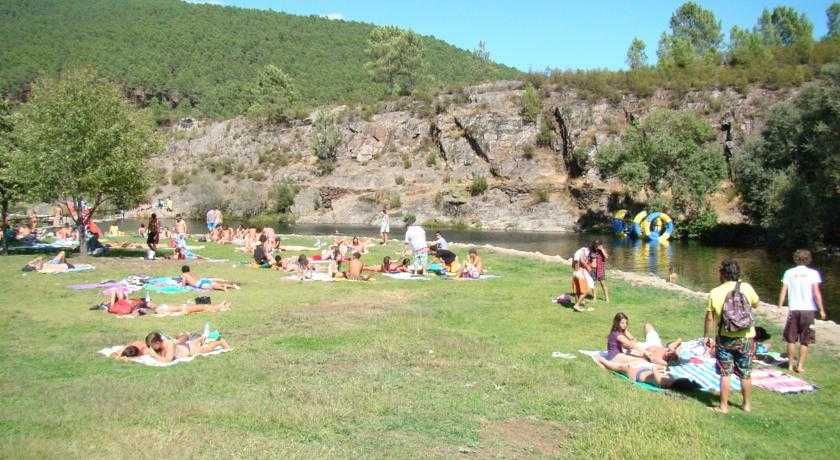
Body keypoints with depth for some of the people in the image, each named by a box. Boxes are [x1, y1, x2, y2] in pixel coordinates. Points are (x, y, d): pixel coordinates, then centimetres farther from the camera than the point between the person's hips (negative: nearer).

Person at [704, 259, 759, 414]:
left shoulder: (715, 293, -9)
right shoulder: (747, 288, -7)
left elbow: (709, 318, -5)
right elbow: (755, 304, 12)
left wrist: (707, 337, 6)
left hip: (724, 338, -1)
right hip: (745, 338, 1)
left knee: (725, 374, 7)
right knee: (745, 374, 14)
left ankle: (724, 406, 12)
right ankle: (746, 404, 27)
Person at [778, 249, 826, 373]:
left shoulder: (789, 273, 2)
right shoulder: (813, 273, -2)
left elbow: (783, 292, -2)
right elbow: (816, 293, -8)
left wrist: (779, 307, 3)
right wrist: (821, 310, -3)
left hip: (793, 309, 1)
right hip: (808, 310, -1)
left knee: (791, 339, 12)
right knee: (805, 341, 9)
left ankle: (791, 364, 16)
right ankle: (800, 366, 10)